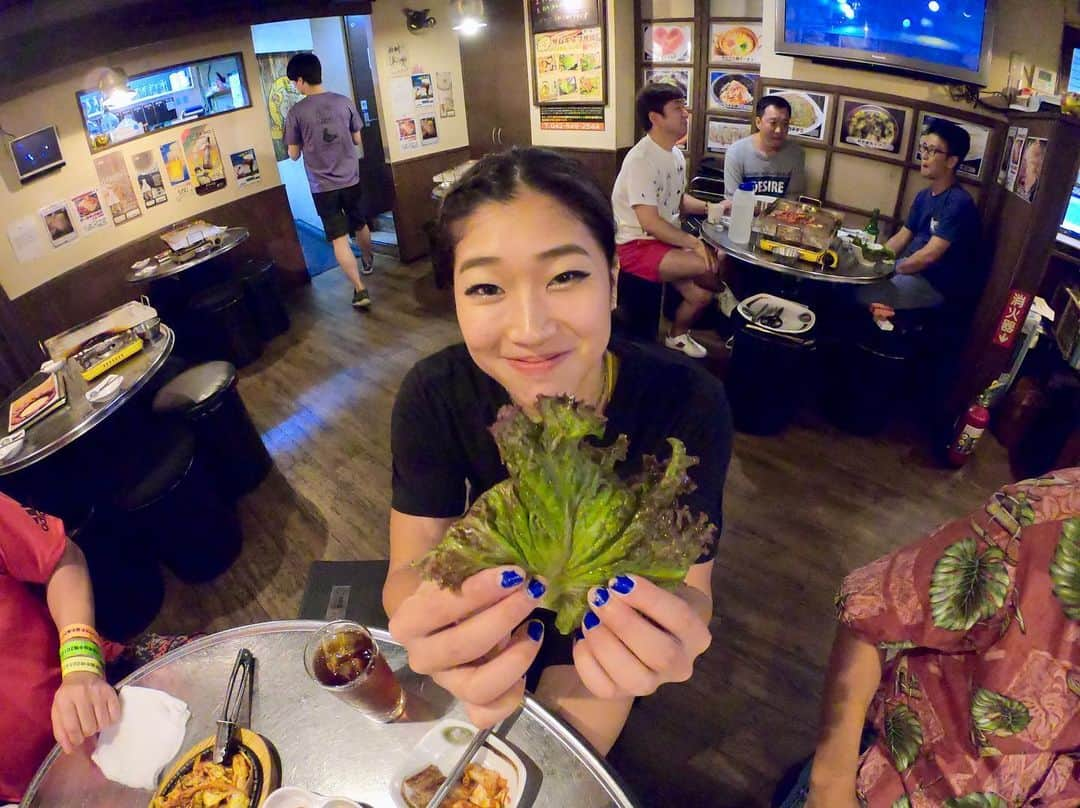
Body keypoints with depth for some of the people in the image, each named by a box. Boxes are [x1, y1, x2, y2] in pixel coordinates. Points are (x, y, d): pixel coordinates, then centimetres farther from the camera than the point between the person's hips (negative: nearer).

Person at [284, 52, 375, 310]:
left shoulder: (296, 111, -10)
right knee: (360, 225, 25)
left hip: (322, 187, -3)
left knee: (339, 239, 0)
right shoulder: (344, 102, -3)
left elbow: (294, 154, -3)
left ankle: (360, 290, -5)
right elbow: (357, 139, 8)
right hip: (351, 180, 3)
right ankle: (368, 262, 48)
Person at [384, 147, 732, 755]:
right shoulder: (434, 395, -28)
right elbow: (408, 570, -27)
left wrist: (674, 632, -52)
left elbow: (692, 586, -27)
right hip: (488, 586, 2)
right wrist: (430, 620, -52)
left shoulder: (687, 403, -32)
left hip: (610, 608, -1)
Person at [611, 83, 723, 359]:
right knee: (713, 263, -22)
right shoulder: (641, 160, -21)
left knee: (701, 293, -7)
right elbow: (650, 223, -25)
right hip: (637, 246, -9)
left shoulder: (676, 154, 7)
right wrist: (695, 243, -22)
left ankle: (677, 336, 21)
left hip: (667, 239, 9)